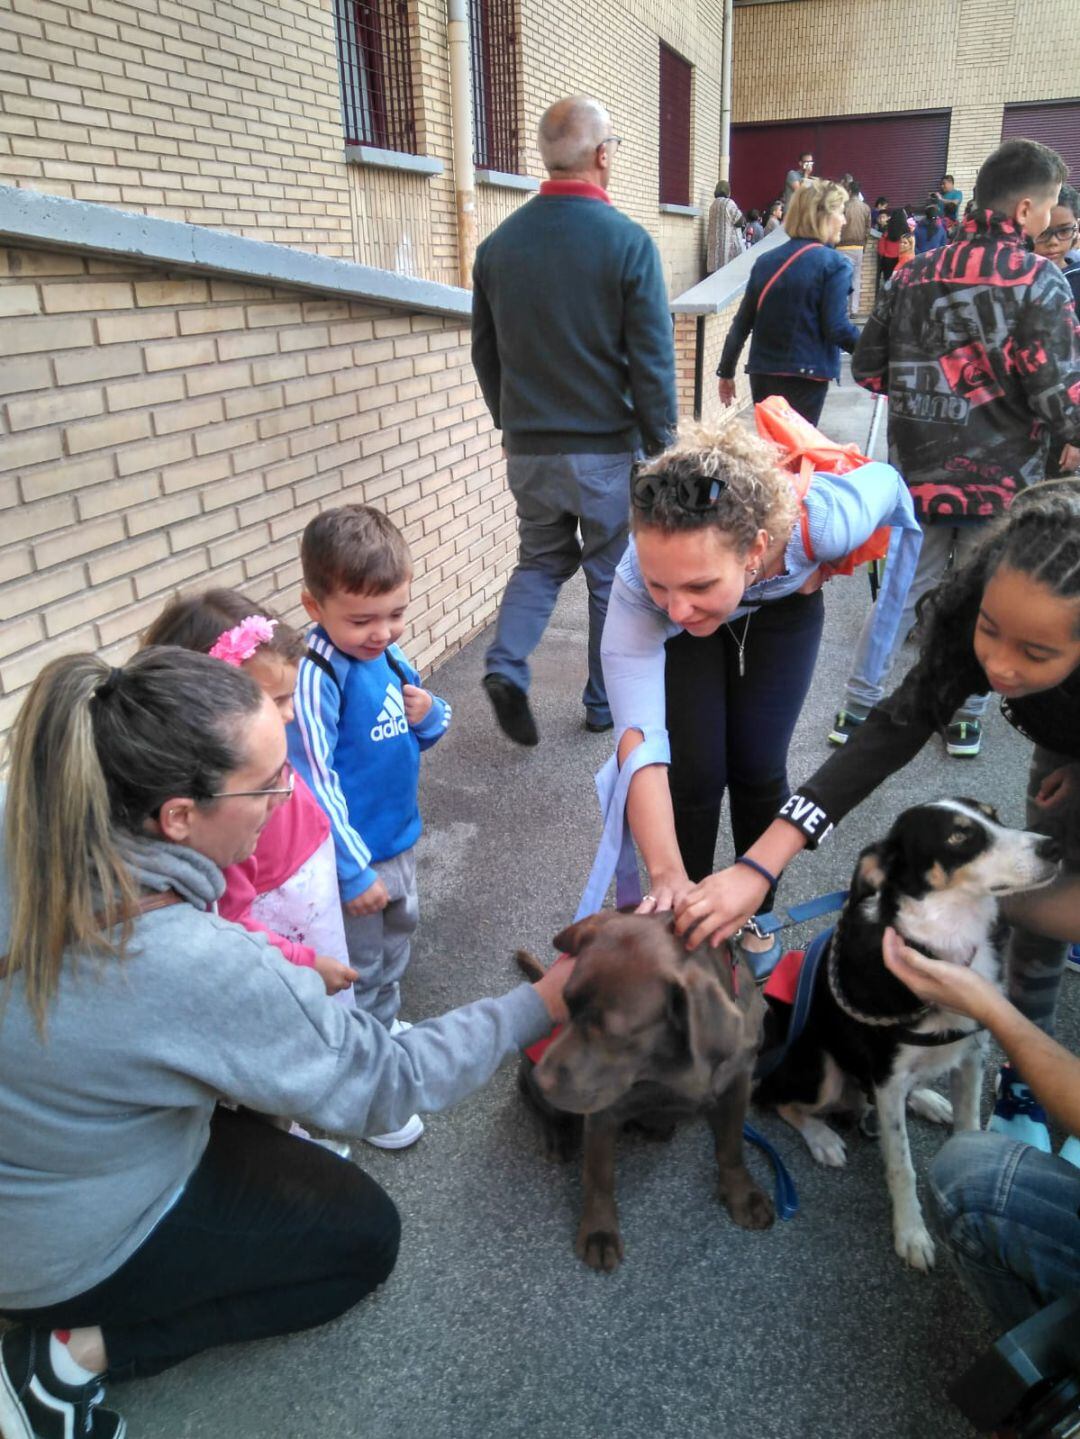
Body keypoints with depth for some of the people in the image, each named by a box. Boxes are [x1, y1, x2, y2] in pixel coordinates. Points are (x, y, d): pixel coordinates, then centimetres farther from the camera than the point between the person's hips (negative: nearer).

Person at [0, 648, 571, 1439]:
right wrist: (541, 1003, -13)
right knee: (367, 1234, 9)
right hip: (72, 1248, -7)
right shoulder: (201, 969, -39)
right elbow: (386, 1083, -24)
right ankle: (77, 1352, 4)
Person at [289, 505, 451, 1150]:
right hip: (353, 854, -9)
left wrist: (430, 715, -13)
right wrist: (353, 872, -21)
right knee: (358, 972, 7)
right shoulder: (317, 678, -25)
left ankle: (388, 1030, 52)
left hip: (398, 836, 9)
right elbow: (314, 782, -24)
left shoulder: (387, 653, -1)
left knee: (398, 937, 28)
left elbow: (419, 736, 12)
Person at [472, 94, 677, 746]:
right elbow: (653, 362, -12)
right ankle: (606, 704, 24)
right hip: (607, 448, -3)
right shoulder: (628, 242, -12)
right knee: (612, 575, 12)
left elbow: (485, 354, 10)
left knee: (541, 560, 21)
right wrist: (661, 446, -1)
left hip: (528, 448, 4)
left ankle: (507, 664, 0)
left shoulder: (498, 244, 2)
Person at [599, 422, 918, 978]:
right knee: (694, 772, -8)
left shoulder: (819, 523, -43)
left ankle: (757, 915, 24)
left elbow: (886, 479, -19)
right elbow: (638, 737, -47)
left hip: (782, 605, 1)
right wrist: (666, 873, -56)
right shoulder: (637, 583, -43)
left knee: (758, 767, -2)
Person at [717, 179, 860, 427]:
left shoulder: (766, 261, 8)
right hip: (807, 376, -5)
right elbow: (837, 328, -14)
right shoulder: (834, 264, -8)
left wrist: (726, 371, 14)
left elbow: (742, 323, 8)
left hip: (762, 374, 5)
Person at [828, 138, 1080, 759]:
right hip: (1000, 478, -4)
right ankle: (966, 721, 24)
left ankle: (858, 708, 19)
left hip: (919, 470, 4)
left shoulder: (916, 272, 3)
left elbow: (869, 368, 9)